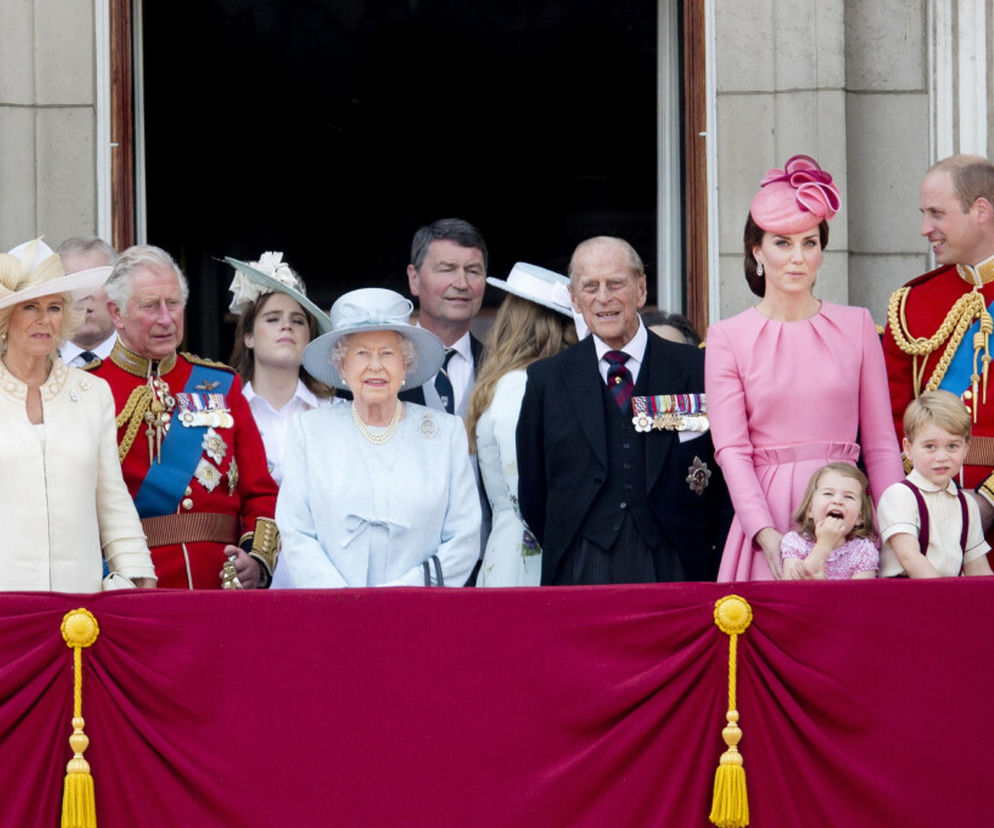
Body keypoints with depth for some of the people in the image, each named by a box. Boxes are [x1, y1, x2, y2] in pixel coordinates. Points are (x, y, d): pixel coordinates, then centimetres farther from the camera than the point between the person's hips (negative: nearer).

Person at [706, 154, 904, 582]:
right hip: (766, 511, -1)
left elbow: (881, 444, 9)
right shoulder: (728, 337, 5)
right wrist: (767, 535, -16)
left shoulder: (856, 326, 10)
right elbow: (731, 449, -3)